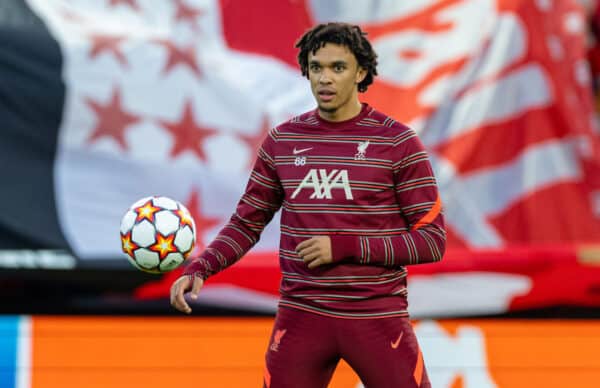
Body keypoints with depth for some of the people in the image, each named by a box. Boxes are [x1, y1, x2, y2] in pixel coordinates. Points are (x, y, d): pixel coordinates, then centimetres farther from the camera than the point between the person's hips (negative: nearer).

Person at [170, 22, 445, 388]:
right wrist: (199, 268, -4)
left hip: (378, 318, -2)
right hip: (302, 315, 3)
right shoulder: (282, 139, 7)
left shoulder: (398, 141, -4)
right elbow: (247, 223, 14)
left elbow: (432, 240, -6)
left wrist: (344, 247, -15)